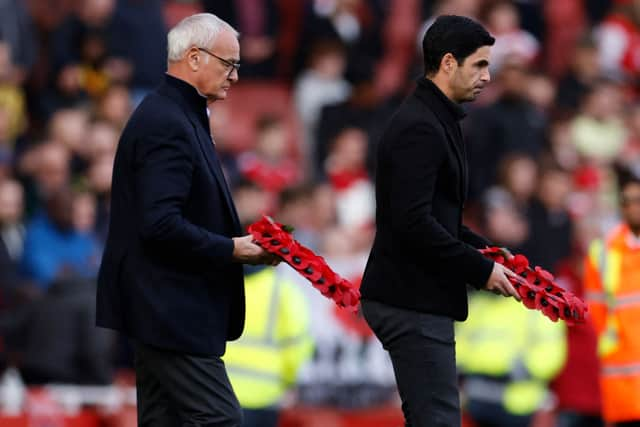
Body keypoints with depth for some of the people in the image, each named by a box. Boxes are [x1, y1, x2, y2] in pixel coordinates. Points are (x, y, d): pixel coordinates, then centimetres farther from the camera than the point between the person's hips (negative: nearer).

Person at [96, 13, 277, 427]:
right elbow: (161, 225, -25)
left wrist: (237, 240, 10)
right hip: (171, 311, -11)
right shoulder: (166, 125, -17)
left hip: (159, 310, 11)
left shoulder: (175, 116, 17)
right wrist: (230, 249, -16)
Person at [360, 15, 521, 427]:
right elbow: (414, 223, -24)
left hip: (418, 296, 11)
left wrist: (483, 250, 11)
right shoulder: (419, 129, -17)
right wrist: (481, 269, -17)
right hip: (413, 300, -11)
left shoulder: (436, 121, 17)